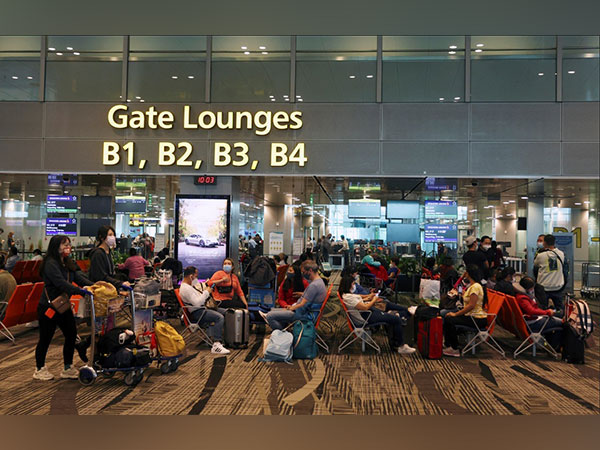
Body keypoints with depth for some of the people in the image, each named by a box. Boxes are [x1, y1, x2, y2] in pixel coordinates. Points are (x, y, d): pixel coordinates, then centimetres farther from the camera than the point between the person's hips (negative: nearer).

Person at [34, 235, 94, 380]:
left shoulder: (68, 263, 10)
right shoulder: (50, 264, -18)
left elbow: (79, 277, 0)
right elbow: (61, 283, -30)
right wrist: (80, 290, -38)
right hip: (48, 307, -8)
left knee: (71, 335, 7)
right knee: (45, 338, 5)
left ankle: (68, 368, 19)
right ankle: (40, 369, 24)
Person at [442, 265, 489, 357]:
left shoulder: (475, 286, -17)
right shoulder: (471, 286, 16)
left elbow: (471, 305, -22)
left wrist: (455, 314, -19)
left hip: (478, 319, -10)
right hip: (471, 316, 10)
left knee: (449, 320, -21)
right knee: (447, 318, 3)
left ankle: (455, 349, -11)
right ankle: (448, 345, 6)